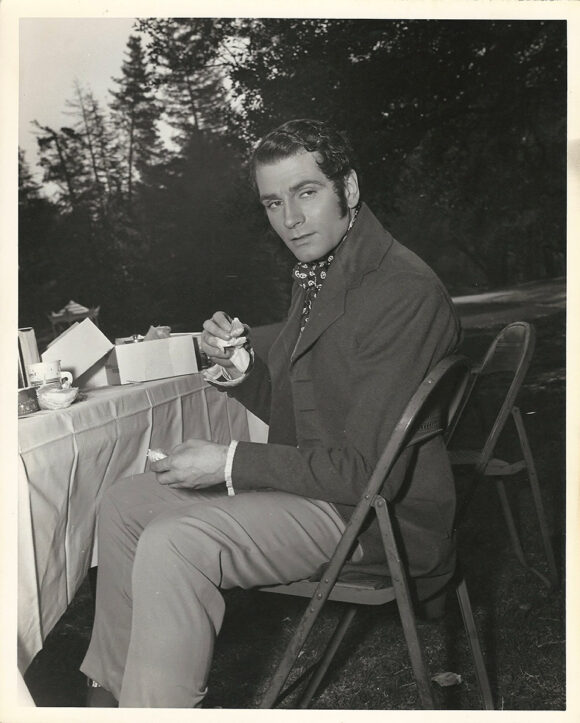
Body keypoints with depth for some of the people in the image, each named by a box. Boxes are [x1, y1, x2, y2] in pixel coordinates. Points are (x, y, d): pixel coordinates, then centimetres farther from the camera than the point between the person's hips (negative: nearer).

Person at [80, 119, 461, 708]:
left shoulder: (405, 293, -23)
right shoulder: (317, 274, 9)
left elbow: (370, 469, -25)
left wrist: (230, 463, -20)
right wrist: (240, 369, -6)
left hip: (370, 511, -10)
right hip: (314, 477, 10)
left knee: (170, 547, -26)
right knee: (122, 505, 8)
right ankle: (109, 689, 20)